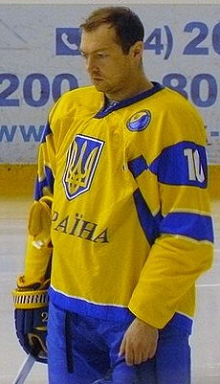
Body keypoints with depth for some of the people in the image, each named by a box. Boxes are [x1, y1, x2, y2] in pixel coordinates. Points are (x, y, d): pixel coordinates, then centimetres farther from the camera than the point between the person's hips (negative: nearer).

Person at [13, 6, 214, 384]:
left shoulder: (171, 119, -13)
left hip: (143, 315, -6)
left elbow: (188, 236, -16)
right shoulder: (68, 109, 7)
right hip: (66, 307, 6)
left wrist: (148, 317, -17)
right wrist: (31, 289, 14)